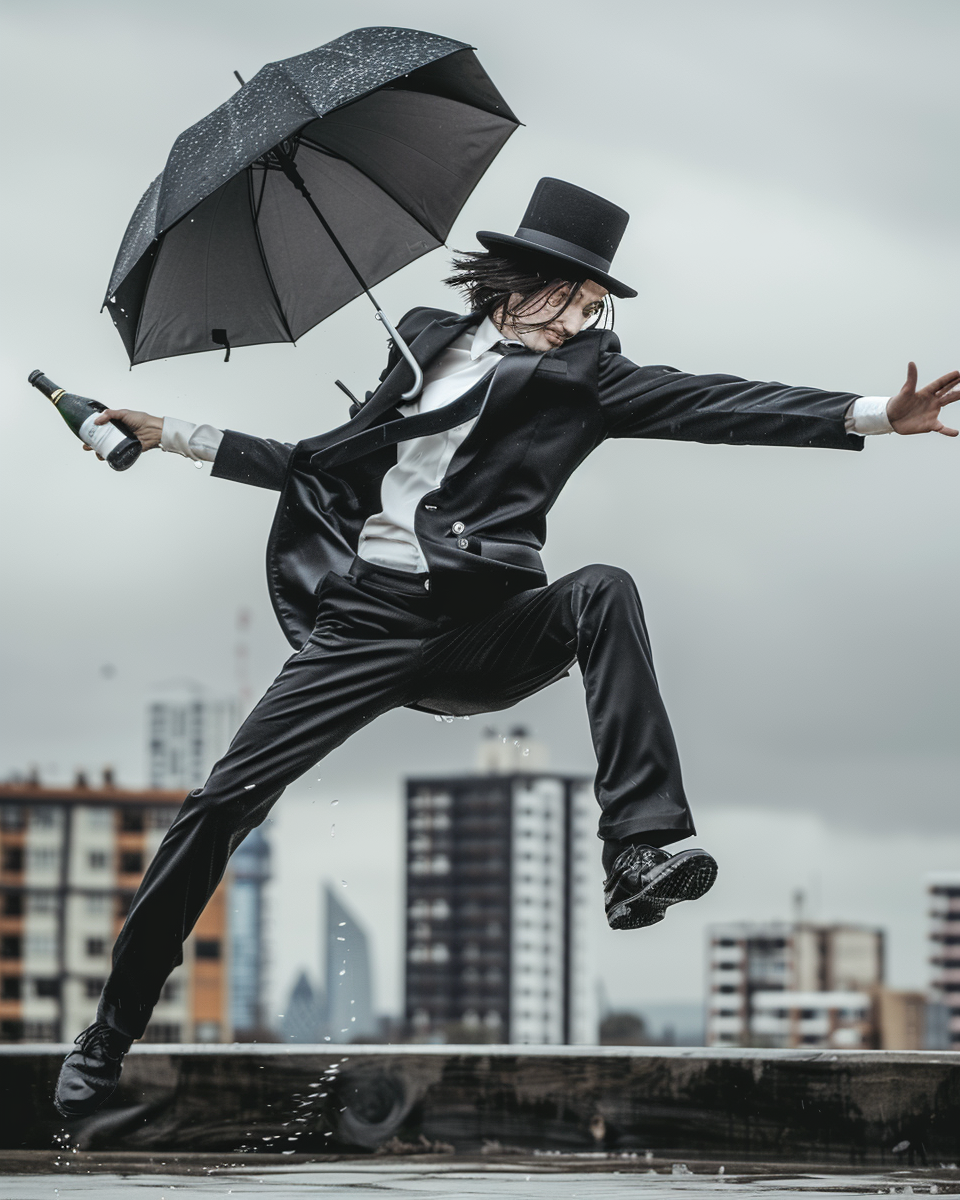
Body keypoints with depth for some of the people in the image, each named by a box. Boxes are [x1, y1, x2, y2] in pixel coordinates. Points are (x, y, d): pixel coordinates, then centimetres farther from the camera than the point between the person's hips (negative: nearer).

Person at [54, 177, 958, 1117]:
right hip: (364, 618, 1)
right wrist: (174, 437, 20)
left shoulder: (583, 373, 6)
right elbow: (332, 467, 20)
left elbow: (706, 404, -6)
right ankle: (111, 1032, 5)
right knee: (227, 799, -8)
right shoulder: (426, 340, 13)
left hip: (477, 630, -1)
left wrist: (875, 413, -19)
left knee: (602, 591, -30)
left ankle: (639, 852, -36)